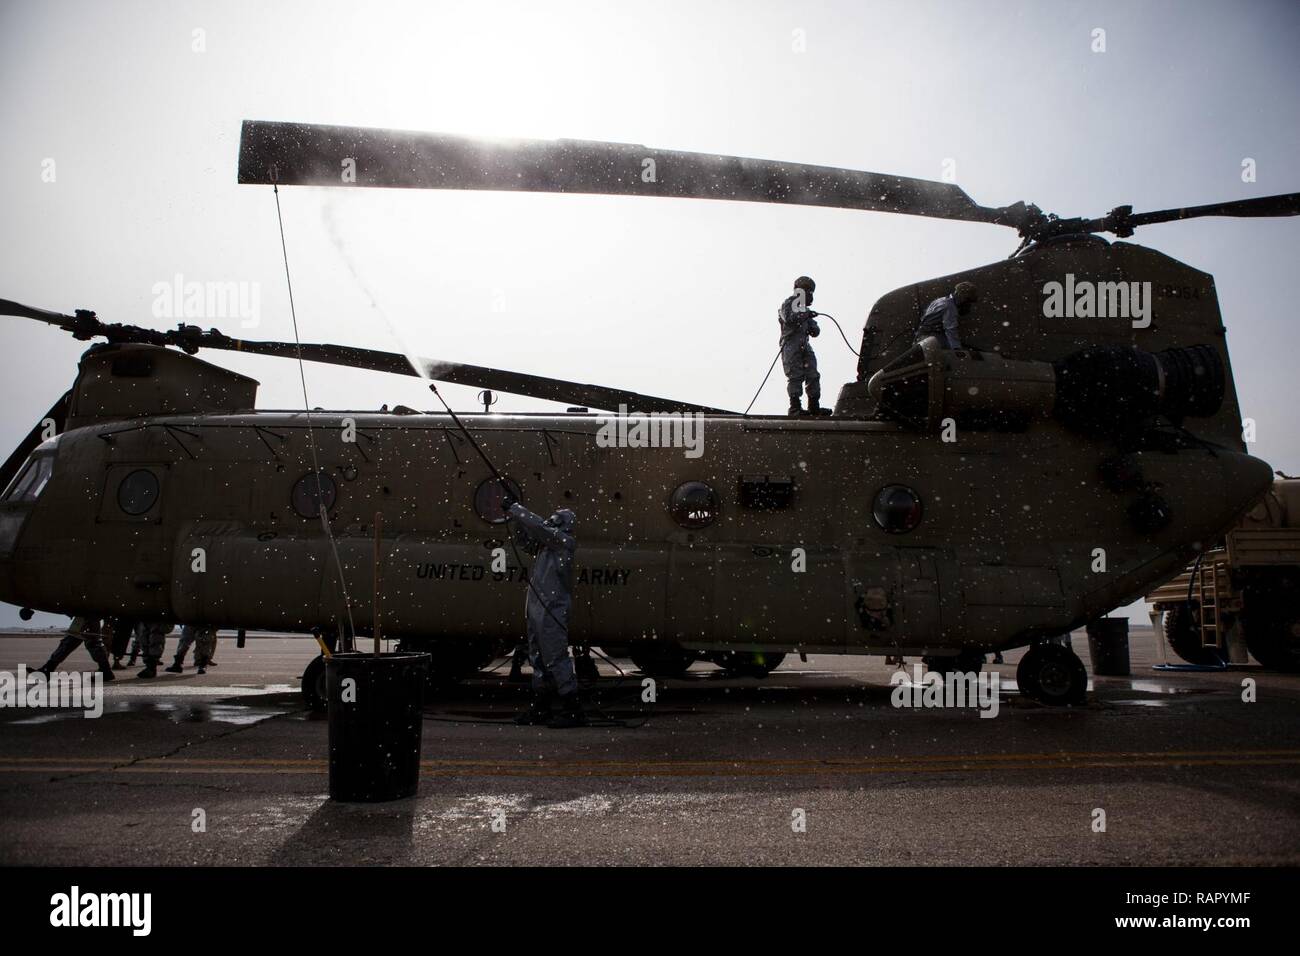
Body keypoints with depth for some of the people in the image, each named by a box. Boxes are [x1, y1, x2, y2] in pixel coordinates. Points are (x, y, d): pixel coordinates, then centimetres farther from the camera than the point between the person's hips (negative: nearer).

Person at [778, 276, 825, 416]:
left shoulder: (804, 309, 24)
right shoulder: (788, 304, 2)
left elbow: (815, 332, 21)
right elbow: (788, 318, -21)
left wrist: (813, 328, -1)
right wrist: (805, 315, -25)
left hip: (805, 347, 8)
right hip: (791, 346, -8)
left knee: (813, 376, 4)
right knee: (795, 376, -12)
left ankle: (814, 406, 8)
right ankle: (795, 407, -11)